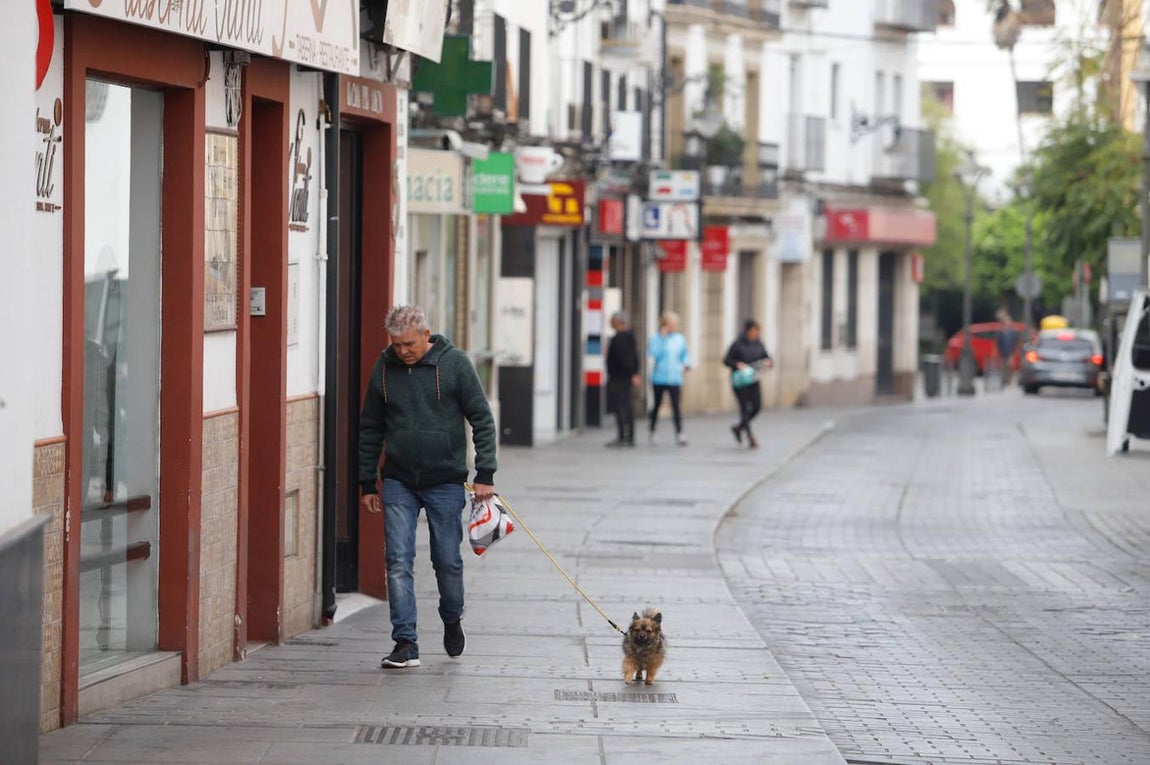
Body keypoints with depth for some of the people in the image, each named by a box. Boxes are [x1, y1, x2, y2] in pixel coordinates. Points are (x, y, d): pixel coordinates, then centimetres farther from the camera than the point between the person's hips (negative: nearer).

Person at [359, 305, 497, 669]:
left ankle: (452, 620, 34)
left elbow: (482, 419, -3)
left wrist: (485, 474, -10)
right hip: (399, 482, 2)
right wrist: (367, 484, 11)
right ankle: (406, 643, -4)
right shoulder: (384, 368, 2)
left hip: (445, 481, -2)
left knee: (448, 561, 6)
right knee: (398, 562, -6)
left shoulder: (454, 363, -7)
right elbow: (370, 429, 11)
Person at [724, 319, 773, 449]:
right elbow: (726, 360, -6)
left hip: (753, 380, 5)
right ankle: (750, 438, 0)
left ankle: (738, 427, 23)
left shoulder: (758, 344, 4)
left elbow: (767, 358, 10)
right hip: (739, 381, -5)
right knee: (744, 408, -4)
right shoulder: (737, 344, -10)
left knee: (757, 407, -1)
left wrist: (769, 363, -13)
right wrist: (738, 364, -23)